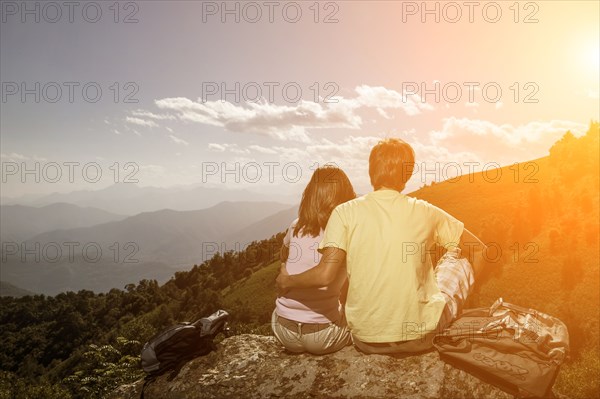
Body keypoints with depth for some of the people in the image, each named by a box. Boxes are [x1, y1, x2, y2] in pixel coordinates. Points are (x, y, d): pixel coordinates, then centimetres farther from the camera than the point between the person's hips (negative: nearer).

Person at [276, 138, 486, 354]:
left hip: (367, 341, 1)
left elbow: (325, 274, -17)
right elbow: (478, 250, 5)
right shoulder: (425, 212, -6)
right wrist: (463, 287, 25)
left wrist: (287, 281, 3)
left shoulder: (346, 212, -9)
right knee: (458, 258, 20)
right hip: (419, 337, 0)